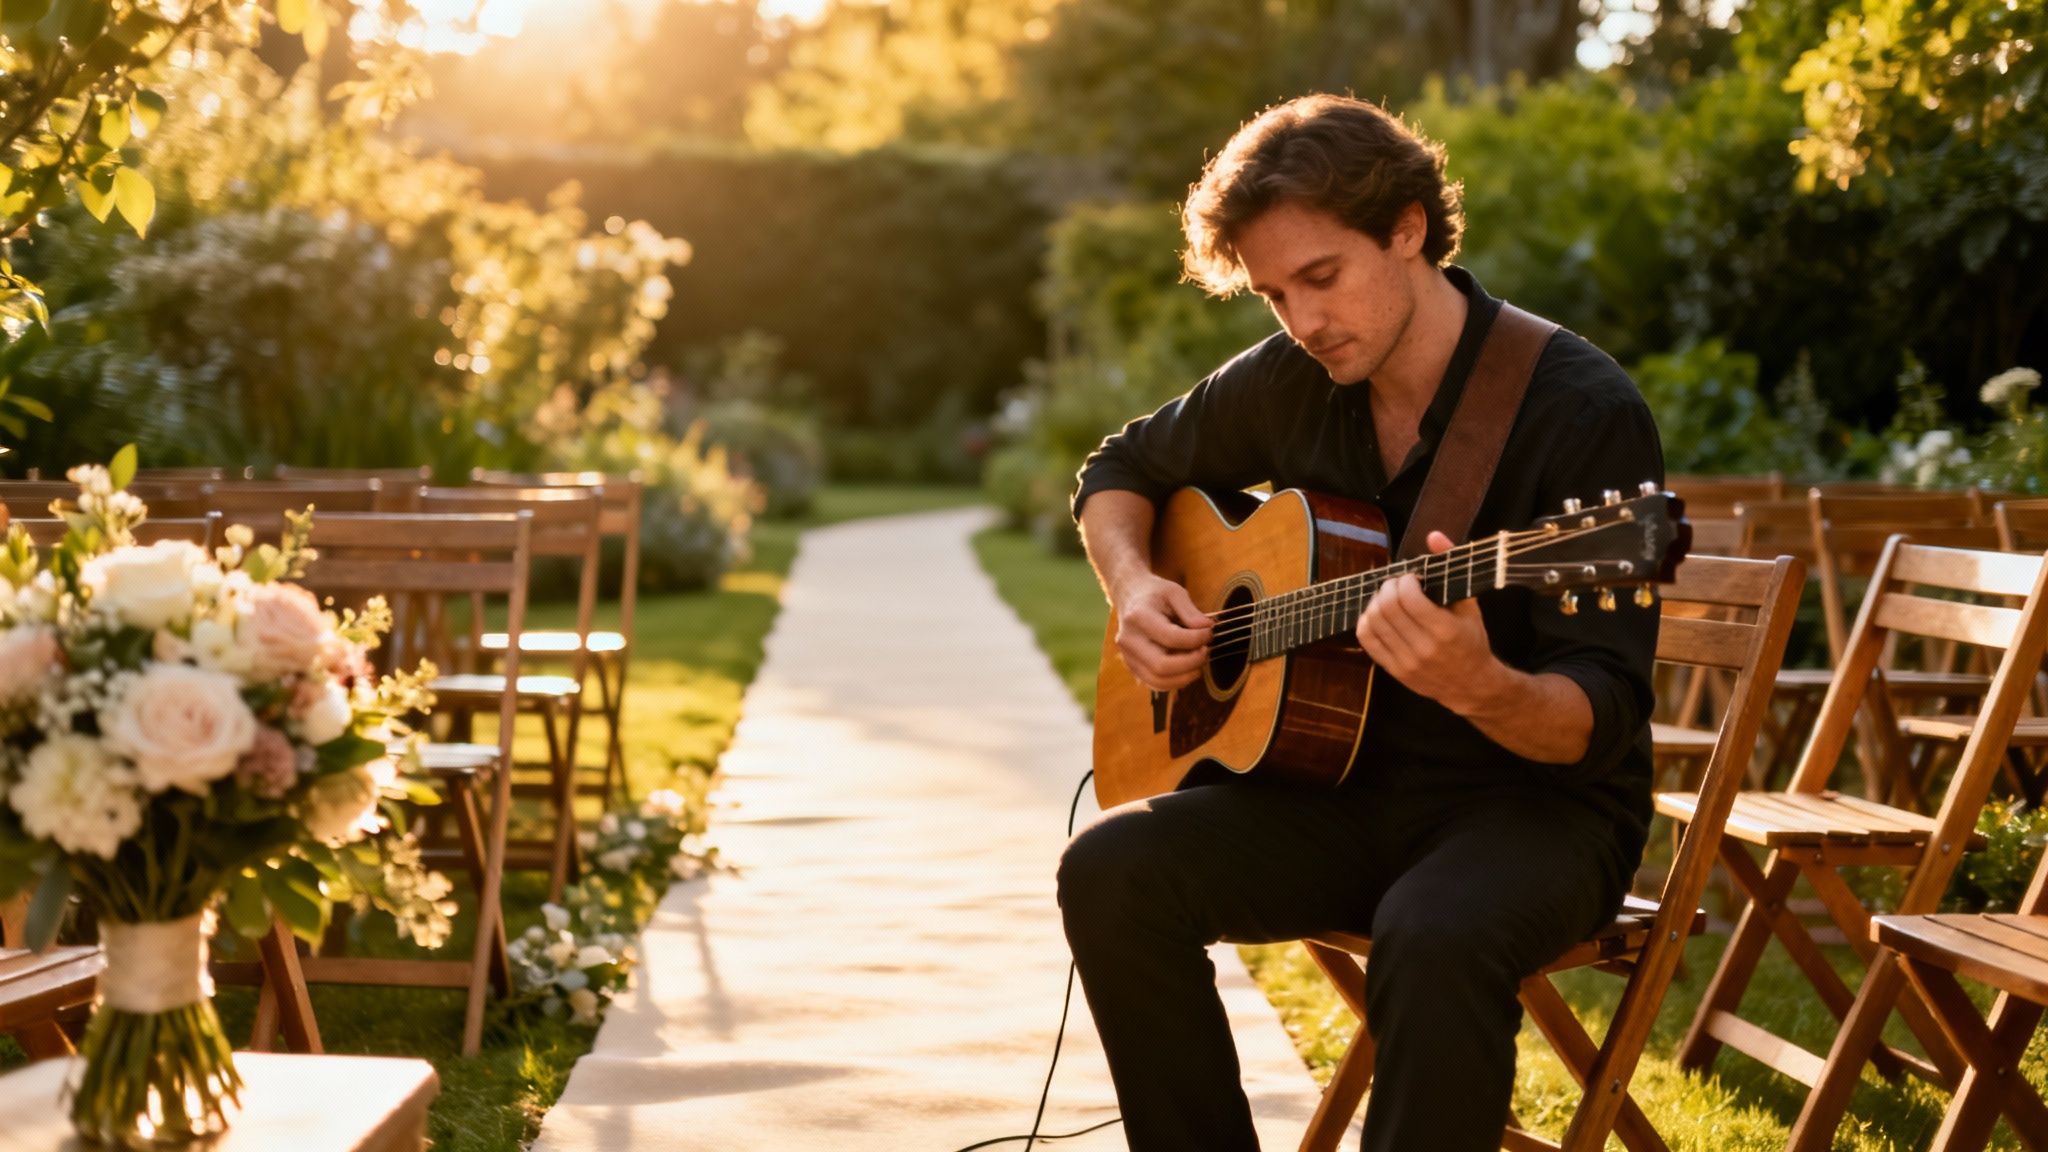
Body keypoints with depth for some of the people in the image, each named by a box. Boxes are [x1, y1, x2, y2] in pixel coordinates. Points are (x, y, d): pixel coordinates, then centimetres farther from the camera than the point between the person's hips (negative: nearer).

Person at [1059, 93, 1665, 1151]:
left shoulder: (1585, 415, -16)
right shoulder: (1288, 384, 3)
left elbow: (1601, 718, -19)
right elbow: (1124, 469, 21)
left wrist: (1478, 686, -42)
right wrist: (1132, 587, 0)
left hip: (1537, 799, -5)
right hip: (1344, 786, 6)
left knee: (1434, 940, -38)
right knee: (1111, 871, -20)